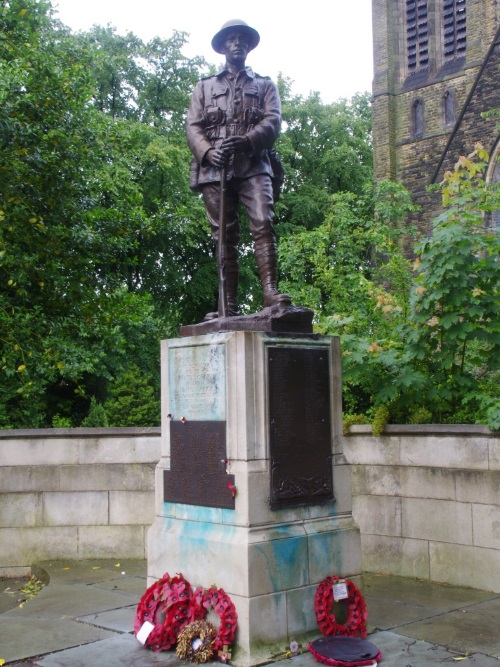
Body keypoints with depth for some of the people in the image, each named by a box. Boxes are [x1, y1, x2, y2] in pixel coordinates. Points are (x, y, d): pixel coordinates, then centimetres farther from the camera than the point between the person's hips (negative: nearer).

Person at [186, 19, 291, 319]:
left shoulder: (265, 85, 20)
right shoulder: (205, 87, 23)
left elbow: (273, 121, 3)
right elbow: (193, 126, 11)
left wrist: (247, 140, -17)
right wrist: (208, 151, -11)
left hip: (253, 166, -1)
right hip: (215, 169, 1)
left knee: (263, 224, -20)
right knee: (224, 235, -1)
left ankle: (270, 290, -27)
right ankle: (230, 305, 0)